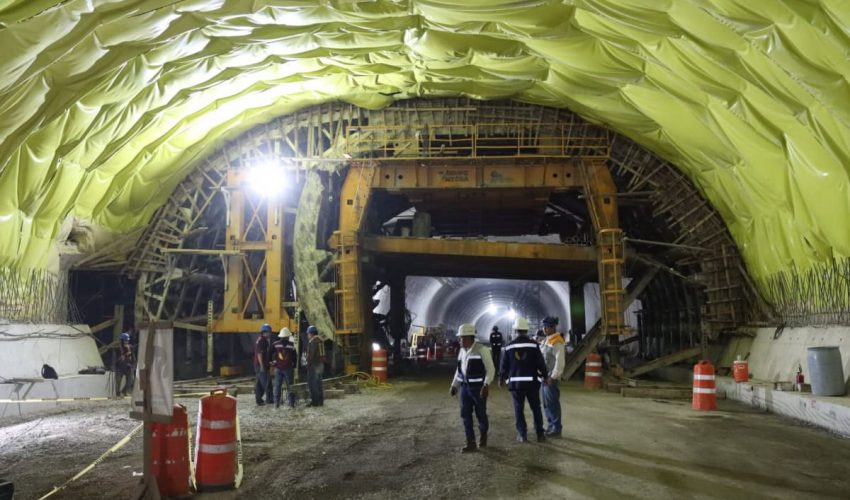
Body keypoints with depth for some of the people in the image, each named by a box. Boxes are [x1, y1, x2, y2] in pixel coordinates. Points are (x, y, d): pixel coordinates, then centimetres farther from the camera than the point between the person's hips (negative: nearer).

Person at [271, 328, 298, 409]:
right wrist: (294, 367, 10)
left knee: (277, 386, 8)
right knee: (290, 386, 5)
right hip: (288, 368, -1)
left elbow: (271, 355, 1)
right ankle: (291, 403, 3)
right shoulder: (291, 345, -5)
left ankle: (276, 403, 6)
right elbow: (294, 357, 0)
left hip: (278, 368, 2)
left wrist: (272, 362, 15)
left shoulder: (275, 344, -2)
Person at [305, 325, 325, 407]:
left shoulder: (312, 341, -13)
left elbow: (311, 354, -19)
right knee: (318, 382, 13)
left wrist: (308, 363, -14)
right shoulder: (320, 340, 14)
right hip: (321, 364, 9)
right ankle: (320, 401, 16)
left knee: (312, 383, -5)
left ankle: (314, 401, -7)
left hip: (314, 364, -9)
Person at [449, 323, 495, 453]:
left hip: (478, 388, -6)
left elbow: (490, 369, -15)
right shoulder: (462, 351, 9)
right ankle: (471, 443, 11)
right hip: (465, 387, 6)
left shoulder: (481, 350, -13)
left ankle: (483, 437, 32)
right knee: (465, 415, 3)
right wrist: (454, 385, 15)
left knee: (481, 414, 5)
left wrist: (486, 385, -25)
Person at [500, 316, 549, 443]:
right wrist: (544, 376, 8)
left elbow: (504, 364, 3)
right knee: (536, 408, 10)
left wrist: (502, 378, 18)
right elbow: (540, 362, -6)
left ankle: (522, 434, 8)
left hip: (515, 382, 0)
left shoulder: (509, 346, -3)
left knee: (519, 409, 8)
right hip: (532, 381, 0)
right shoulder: (533, 345, -7)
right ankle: (540, 434, 13)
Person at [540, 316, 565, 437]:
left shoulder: (557, 342, -14)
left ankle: (556, 429, 5)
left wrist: (553, 377, -19)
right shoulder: (546, 341, 14)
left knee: (553, 404, -3)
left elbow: (559, 362, -19)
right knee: (546, 404, 14)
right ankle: (550, 427, 22)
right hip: (544, 376, 9)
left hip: (551, 378, -9)